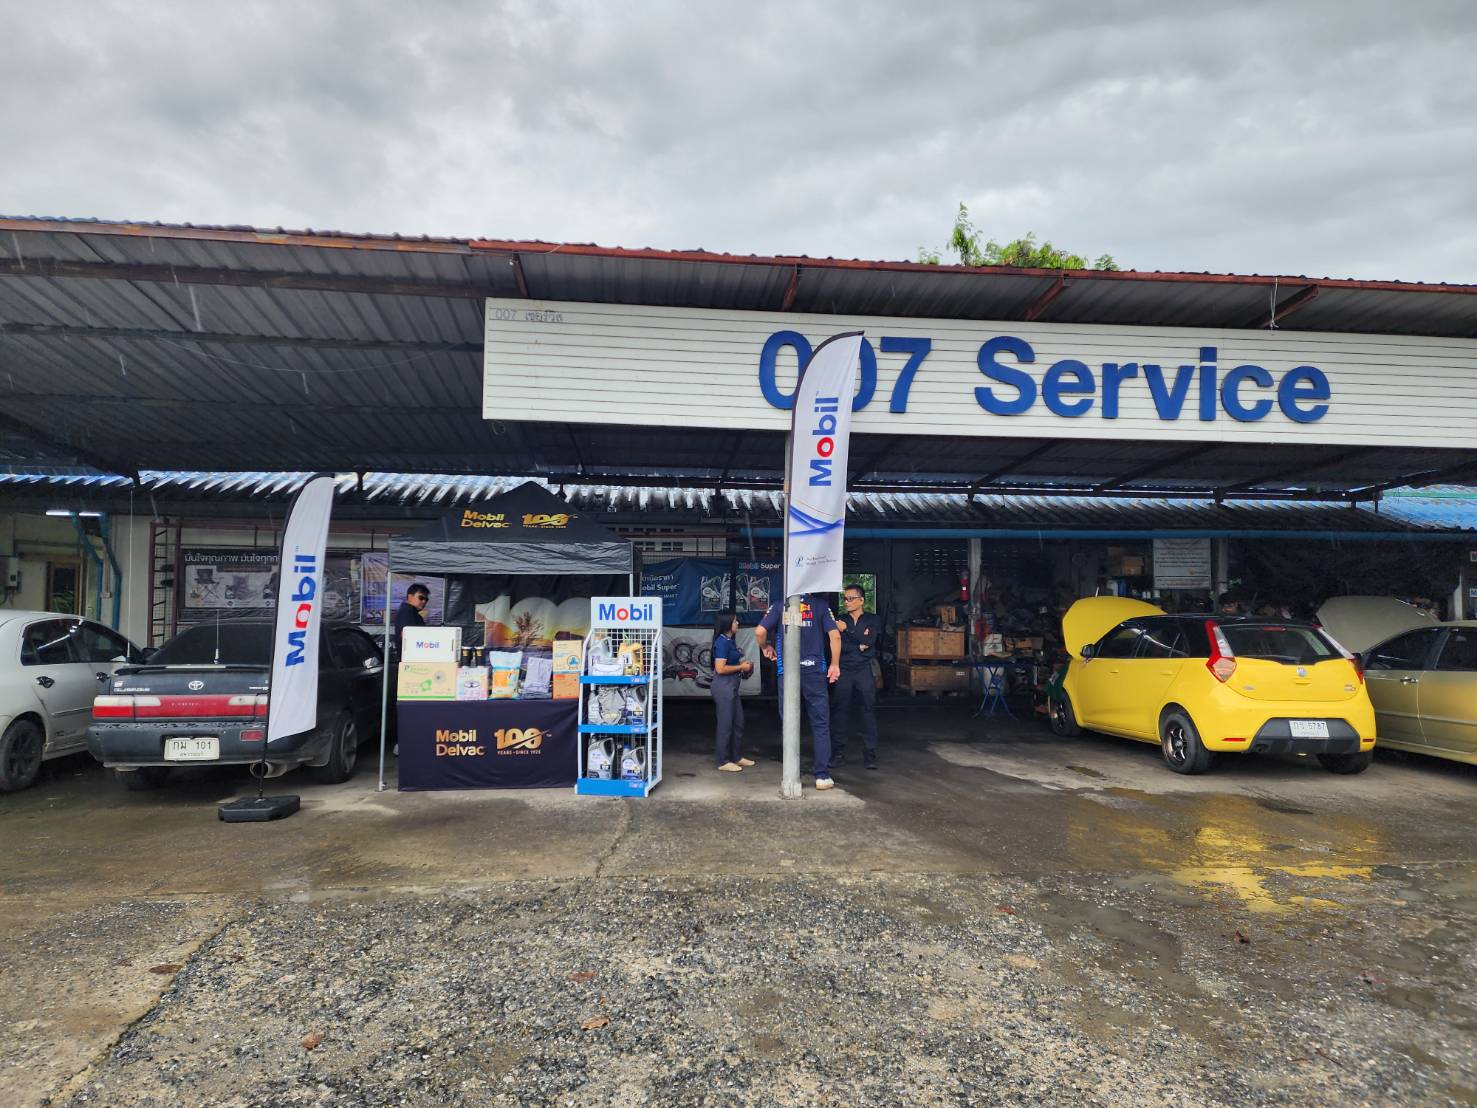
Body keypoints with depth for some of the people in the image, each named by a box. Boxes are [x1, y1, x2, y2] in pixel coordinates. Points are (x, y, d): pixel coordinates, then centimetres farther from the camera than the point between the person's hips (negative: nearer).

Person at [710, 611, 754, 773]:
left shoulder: (730, 641, 13)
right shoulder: (722, 642, -17)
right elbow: (720, 668, -22)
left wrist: (744, 665, 9)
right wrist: (741, 667, -14)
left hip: (732, 687, 10)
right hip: (723, 687, -10)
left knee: (738, 723, 16)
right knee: (726, 725, -2)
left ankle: (737, 756, 28)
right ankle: (724, 762, 7)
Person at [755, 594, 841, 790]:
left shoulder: (779, 606, 3)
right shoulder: (821, 606, 3)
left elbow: (760, 632, -9)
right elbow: (835, 636, -4)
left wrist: (765, 647, 11)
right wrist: (835, 665, 5)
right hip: (815, 671, 0)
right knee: (820, 725, 7)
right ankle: (822, 775, 4)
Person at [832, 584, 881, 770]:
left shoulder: (873, 620, 8)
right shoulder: (839, 620, 12)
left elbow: (869, 640, -10)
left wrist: (847, 630, -11)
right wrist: (859, 646, -11)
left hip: (865, 670, -1)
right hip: (844, 670, 1)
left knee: (869, 710, -2)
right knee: (840, 710, -1)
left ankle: (870, 754, 2)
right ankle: (838, 753, 6)